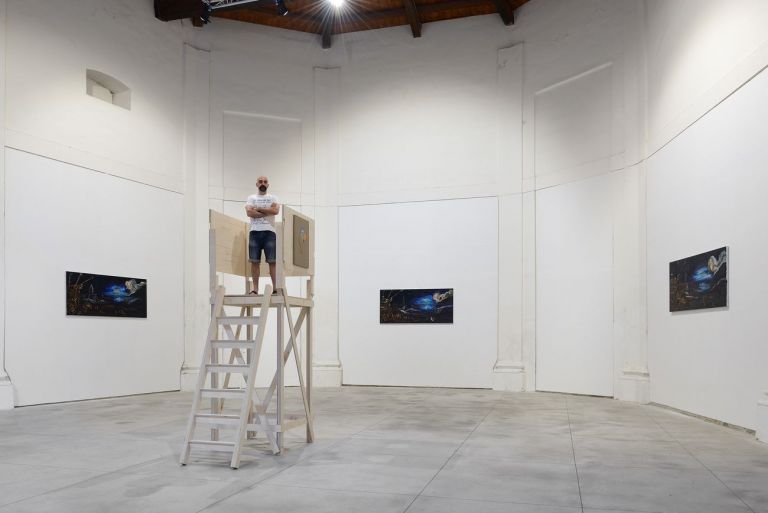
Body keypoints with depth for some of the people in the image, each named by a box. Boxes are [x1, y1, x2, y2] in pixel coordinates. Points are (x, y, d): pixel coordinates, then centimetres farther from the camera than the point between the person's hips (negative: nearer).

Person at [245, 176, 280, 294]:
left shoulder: (273, 198, 12)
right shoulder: (251, 198, 13)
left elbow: (276, 210, -8)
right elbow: (249, 212, -6)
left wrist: (258, 208, -5)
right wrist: (268, 212, -6)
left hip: (269, 232, -1)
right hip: (254, 232, 1)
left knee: (272, 261, -5)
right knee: (254, 261, 0)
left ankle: (275, 287, -3)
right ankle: (255, 288, 4)